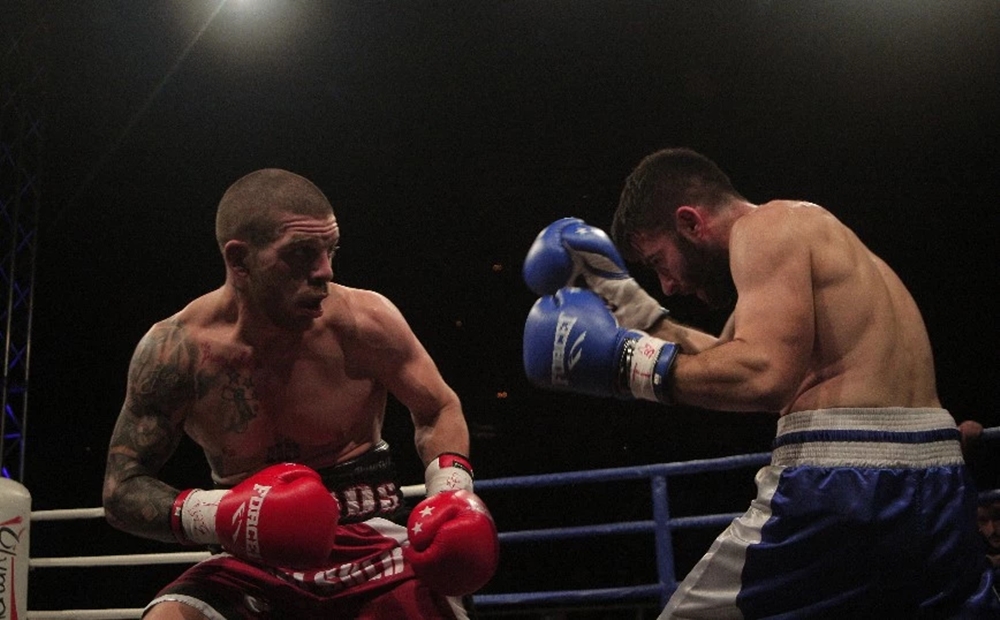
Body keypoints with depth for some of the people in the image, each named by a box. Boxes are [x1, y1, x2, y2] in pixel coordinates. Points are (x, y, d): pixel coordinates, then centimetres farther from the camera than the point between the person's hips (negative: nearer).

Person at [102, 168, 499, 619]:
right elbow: (122, 488, -4)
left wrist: (451, 491, -13)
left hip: (373, 544, 1)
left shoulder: (365, 321, -11)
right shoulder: (175, 350, -11)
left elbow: (439, 411, 6)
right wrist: (212, 514, -23)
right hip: (253, 562, 0)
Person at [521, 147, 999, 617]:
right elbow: (736, 362, 29)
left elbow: (764, 376, -21)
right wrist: (629, 305, 30)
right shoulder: (805, 235, 23)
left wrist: (626, 360, -12)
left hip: (845, 483, -9)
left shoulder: (767, 227, -5)